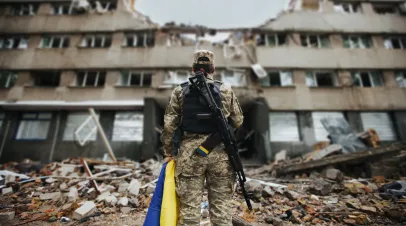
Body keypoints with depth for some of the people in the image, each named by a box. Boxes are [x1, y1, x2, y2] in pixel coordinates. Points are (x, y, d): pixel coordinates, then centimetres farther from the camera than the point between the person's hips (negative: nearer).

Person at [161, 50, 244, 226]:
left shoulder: (180, 91, 2)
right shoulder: (226, 91, 2)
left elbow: (169, 125, 0)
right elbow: (238, 121, 7)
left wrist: (168, 152, 10)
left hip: (189, 153, 0)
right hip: (220, 153, 1)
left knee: (189, 205, 9)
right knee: (222, 205, 11)